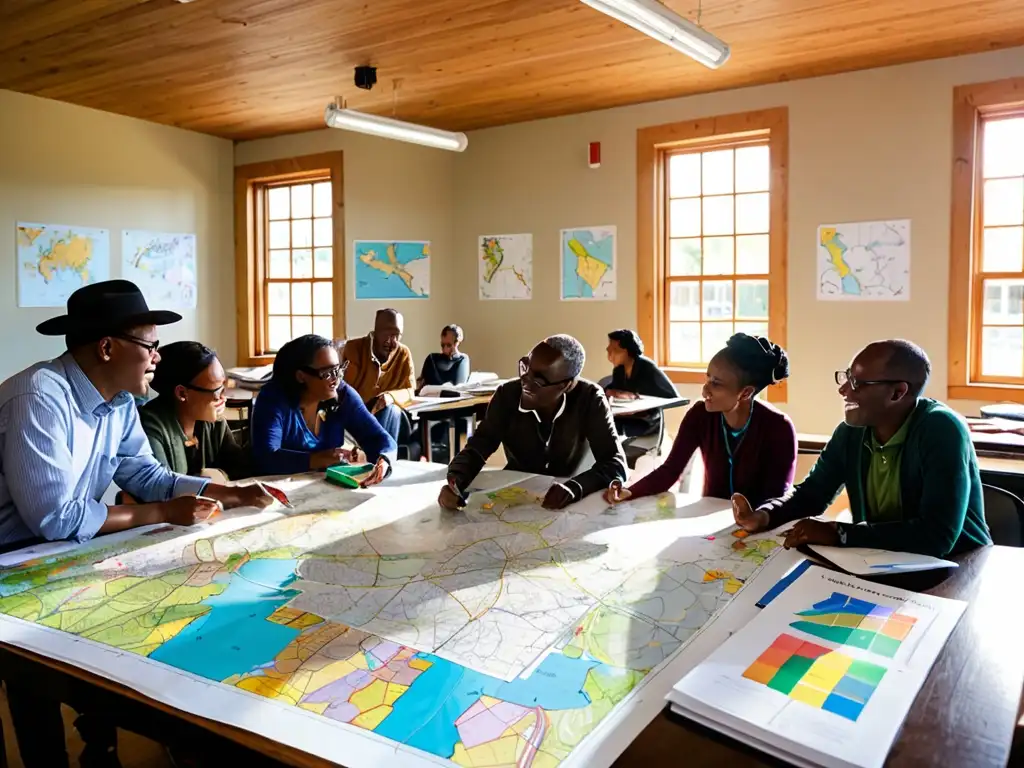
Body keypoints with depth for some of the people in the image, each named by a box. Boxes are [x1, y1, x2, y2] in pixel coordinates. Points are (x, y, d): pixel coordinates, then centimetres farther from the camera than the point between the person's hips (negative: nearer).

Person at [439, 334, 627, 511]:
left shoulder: (589, 399, -20)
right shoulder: (507, 394, -14)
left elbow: (615, 463, -24)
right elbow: (476, 449, -11)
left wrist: (575, 488, -43)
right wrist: (454, 484, -32)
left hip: (567, 504, 0)